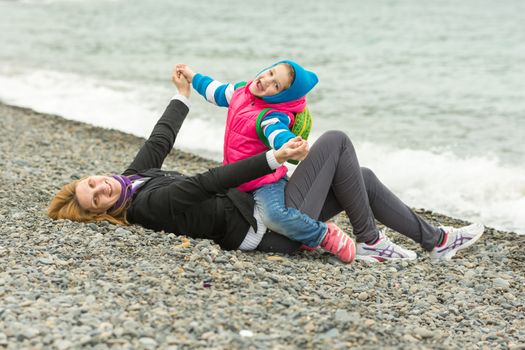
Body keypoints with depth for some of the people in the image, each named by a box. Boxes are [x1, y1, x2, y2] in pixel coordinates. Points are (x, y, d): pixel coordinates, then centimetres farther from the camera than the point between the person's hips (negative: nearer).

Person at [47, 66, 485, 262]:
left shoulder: (132, 178, 5)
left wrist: (182, 96, 29)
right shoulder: (149, 205, -24)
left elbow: (160, 141, 18)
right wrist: (273, 158, -36)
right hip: (272, 229, -10)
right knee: (336, 141, -8)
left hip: (259, 212, 10)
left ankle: (436, 239, 24)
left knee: (362, 178, 11)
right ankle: (369, 242, 2)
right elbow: (209, 183, -31)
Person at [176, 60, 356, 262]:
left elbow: (280, 135, -44)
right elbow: (218, 92, 21)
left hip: (265, 182, -9)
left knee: (274, 214, -38)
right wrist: (192, 77, 31)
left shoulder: (272, 116, -23)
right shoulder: (241, 91, 1)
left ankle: (324, 235, -13)